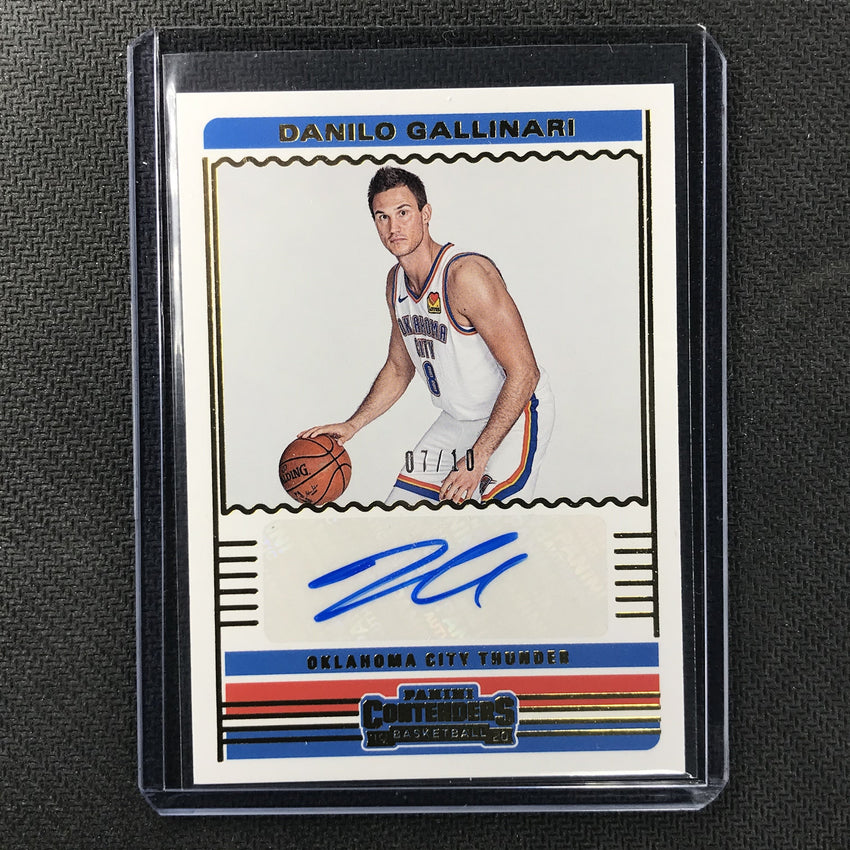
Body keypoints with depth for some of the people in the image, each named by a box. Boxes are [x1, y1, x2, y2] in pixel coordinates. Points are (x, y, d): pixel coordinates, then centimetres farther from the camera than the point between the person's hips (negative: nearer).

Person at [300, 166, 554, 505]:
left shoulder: (467, 274, -26)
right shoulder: (395, 281, 0)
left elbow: (524, 373, -27)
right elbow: (399, 368, 14)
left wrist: (477, 458, -28)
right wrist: (351, 425, 5)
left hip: (514, 414, -7)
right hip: (456, 419, 8)